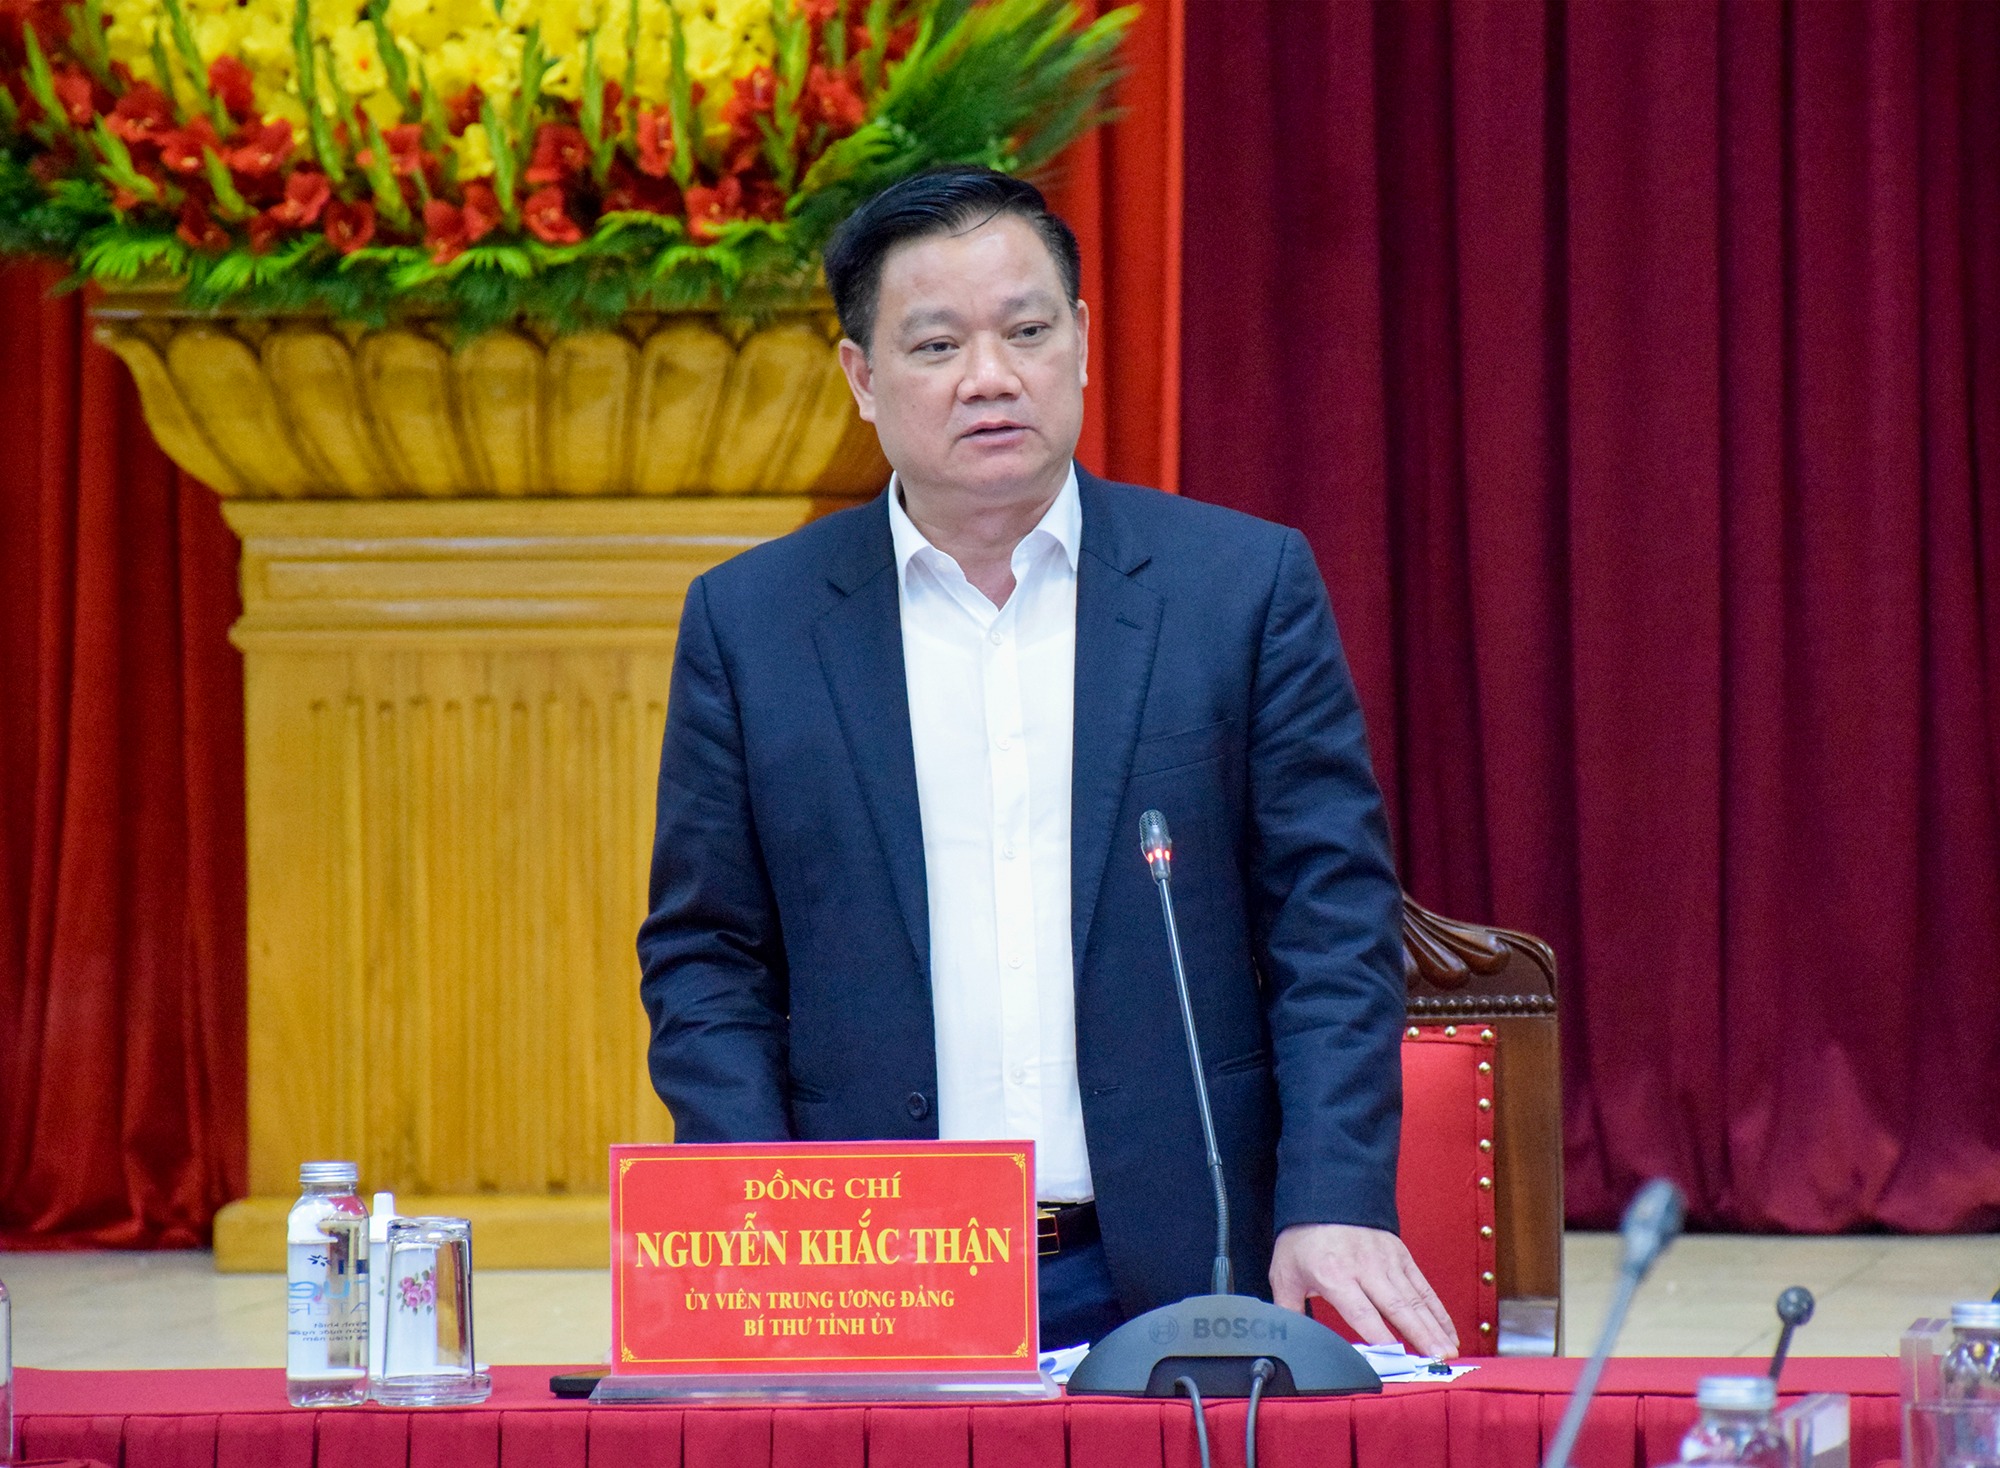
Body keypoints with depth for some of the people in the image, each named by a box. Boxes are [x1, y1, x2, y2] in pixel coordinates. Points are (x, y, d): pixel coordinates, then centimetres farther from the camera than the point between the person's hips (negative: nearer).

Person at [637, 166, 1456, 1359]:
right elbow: (705, 959, 7)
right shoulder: (750, 623, 7)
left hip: (1176, 1290, 0)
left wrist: (1337, 1205, -11)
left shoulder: (1247, 584, 5)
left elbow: (1333, 923, 2)